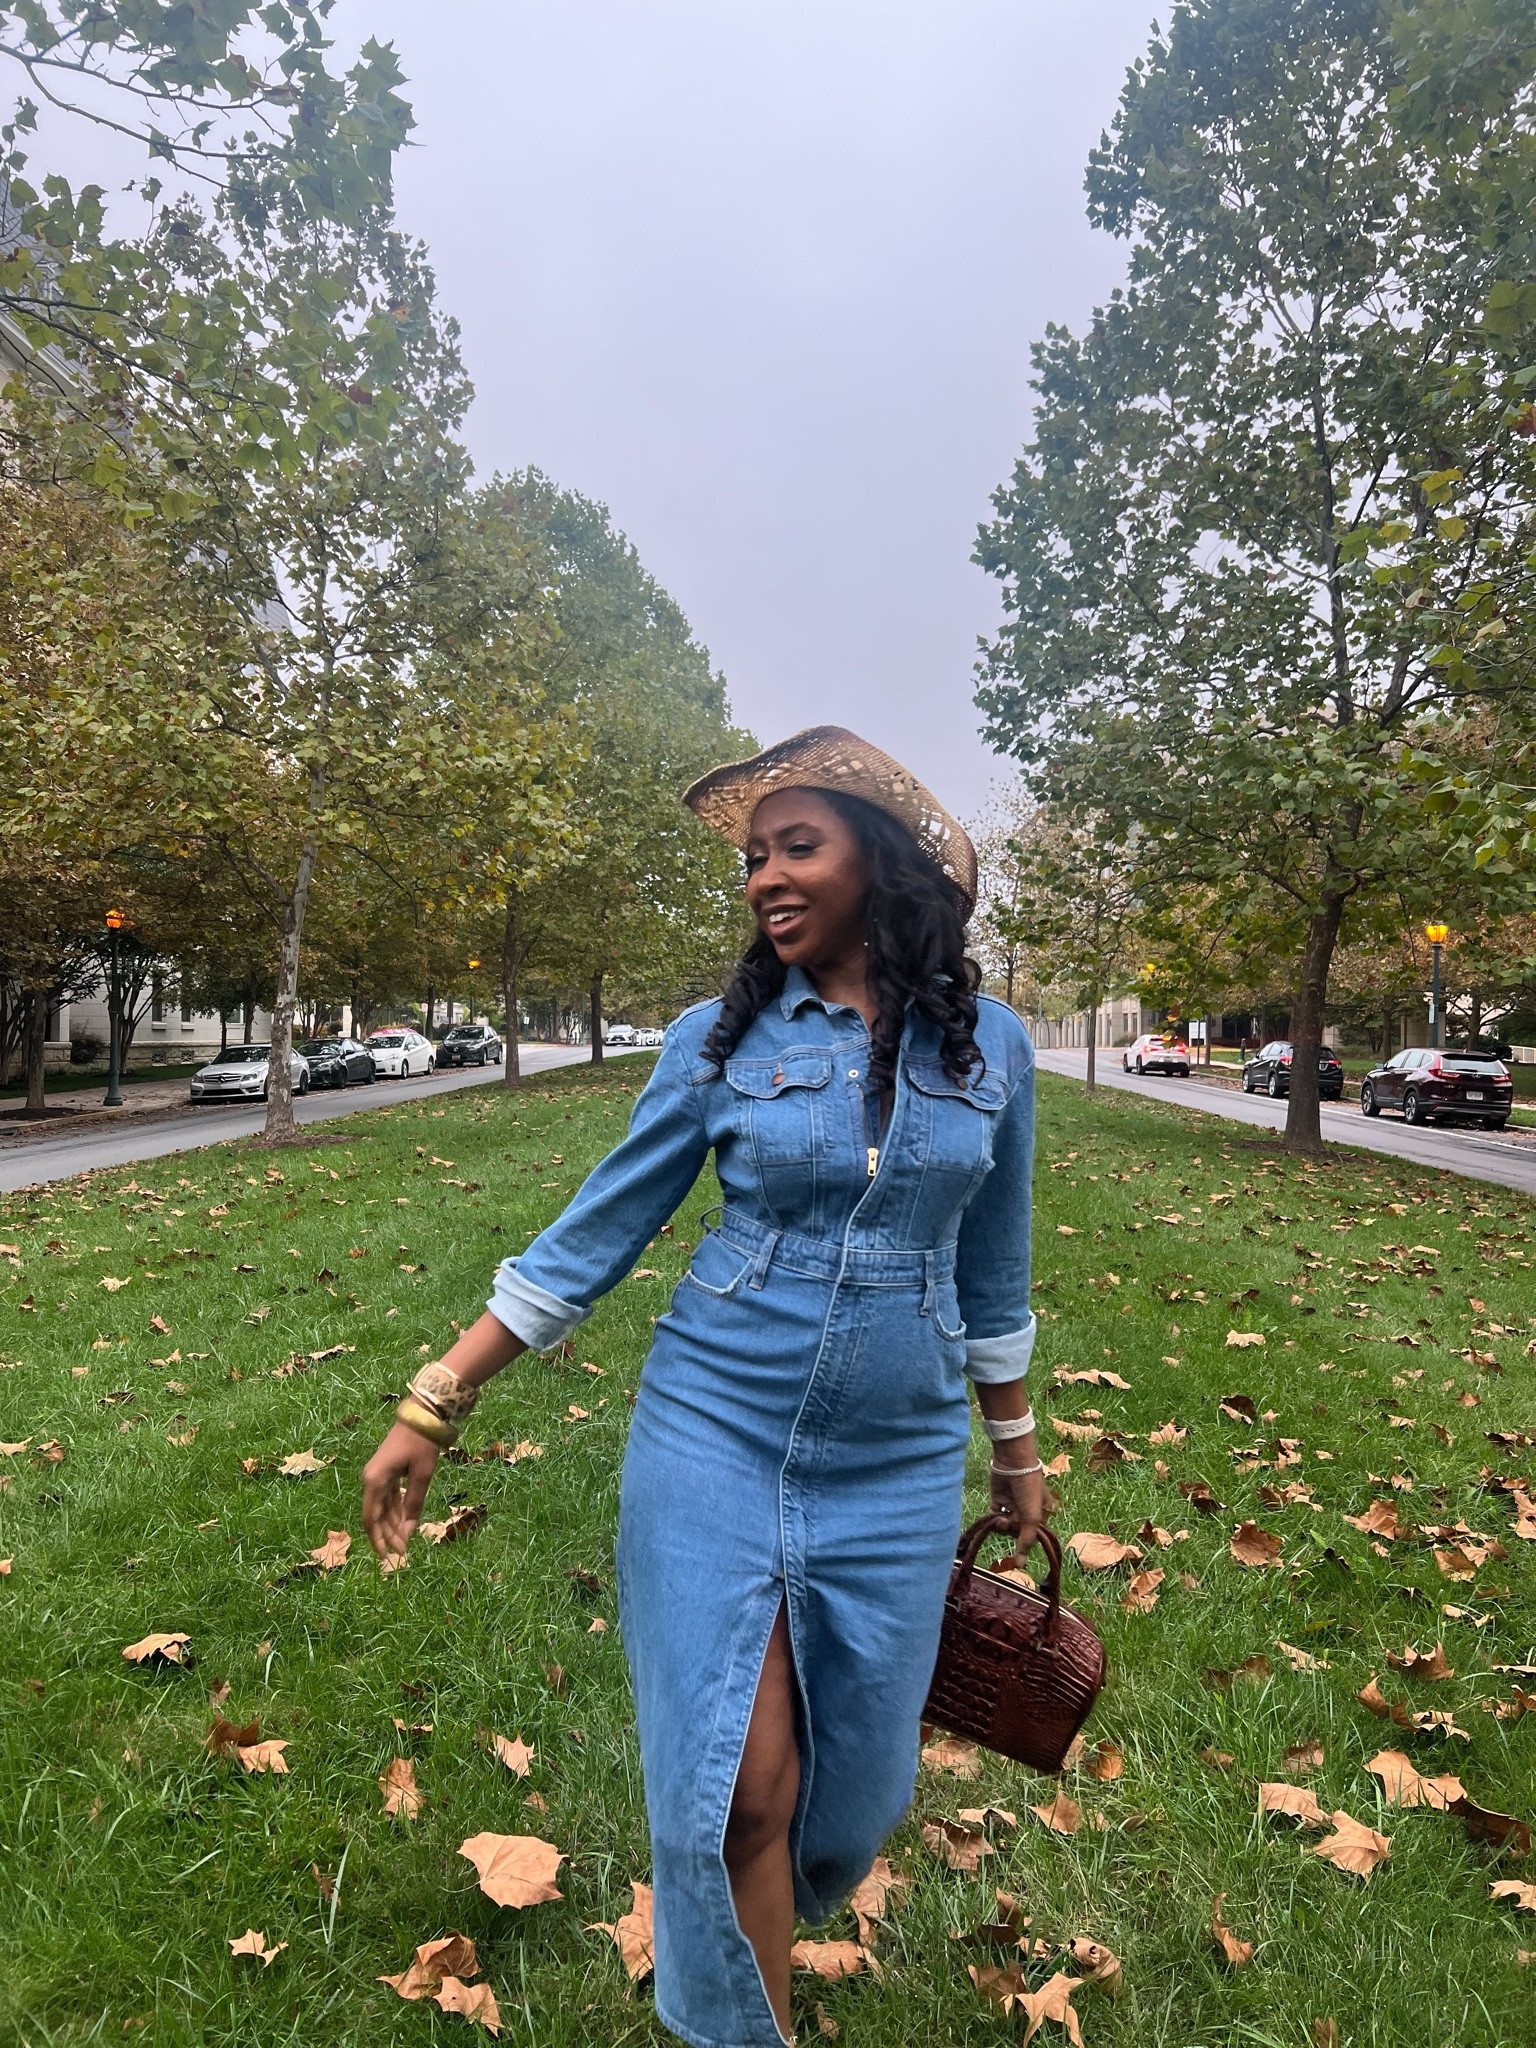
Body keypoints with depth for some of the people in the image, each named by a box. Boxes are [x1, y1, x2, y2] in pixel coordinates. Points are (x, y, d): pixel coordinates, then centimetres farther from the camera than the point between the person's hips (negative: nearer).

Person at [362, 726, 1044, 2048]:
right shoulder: (720, 1039, -7)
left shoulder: (988, 1046, -3)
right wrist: (434, 1409, -3)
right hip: (712, 1440, -1)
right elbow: (594, 1237, -3)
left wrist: (1017, 1446, 16)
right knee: (738, 1787, 2)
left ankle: (749, 1912, 52)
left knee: (856, 1779, 16)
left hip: (896, 1467, 2)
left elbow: (991, 1271, 8)